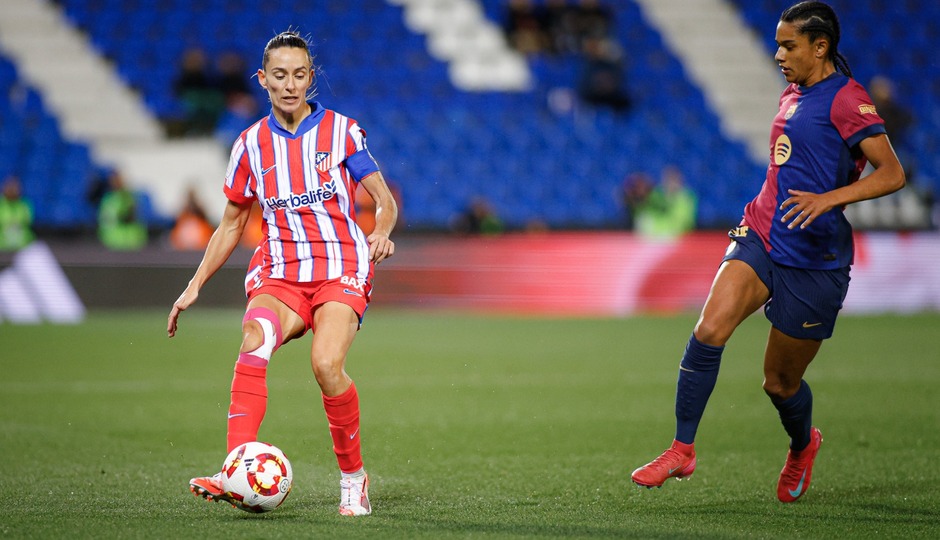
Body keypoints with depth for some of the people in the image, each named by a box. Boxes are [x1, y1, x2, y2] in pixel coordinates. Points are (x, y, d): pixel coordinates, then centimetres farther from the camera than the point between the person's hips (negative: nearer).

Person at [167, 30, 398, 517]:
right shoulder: (251, 144, 10)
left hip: (340, 269, -2)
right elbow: (231, 226, 20)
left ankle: (353, 477, -7)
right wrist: (195, 286, 13)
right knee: (255, 339, -32)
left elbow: (385, 202, 5)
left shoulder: (340, 131, 3)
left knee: (326, 364, -30)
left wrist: (381, 234, -17)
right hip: (279, 274, 2)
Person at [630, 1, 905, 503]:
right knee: (710, 330, -21)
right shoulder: (793, 95, 15)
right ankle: (682, 450, -15)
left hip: (813, 261, -6)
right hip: (761, 236, 6)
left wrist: (828, 199, -30)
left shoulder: (845, 99, -11)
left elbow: (892, 173, -20)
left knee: (780, 382, 6)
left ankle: (802, 446, 40)